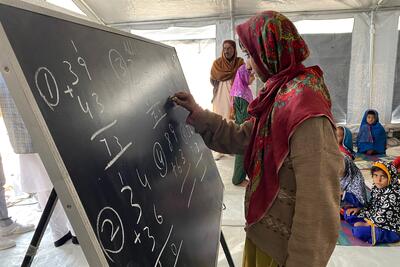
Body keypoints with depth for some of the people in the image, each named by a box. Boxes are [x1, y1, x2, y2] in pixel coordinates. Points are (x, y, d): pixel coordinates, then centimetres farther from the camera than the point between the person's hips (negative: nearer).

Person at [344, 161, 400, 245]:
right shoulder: (376, 188, 0)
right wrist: (359, 209, 2)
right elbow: (371, 205, 17)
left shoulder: (393, 195, -25)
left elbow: (382, 217, -25)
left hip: (390, 230, -9)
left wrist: (366, 224, -17)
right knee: (348, 213, 8)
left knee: (358, 231, -32)